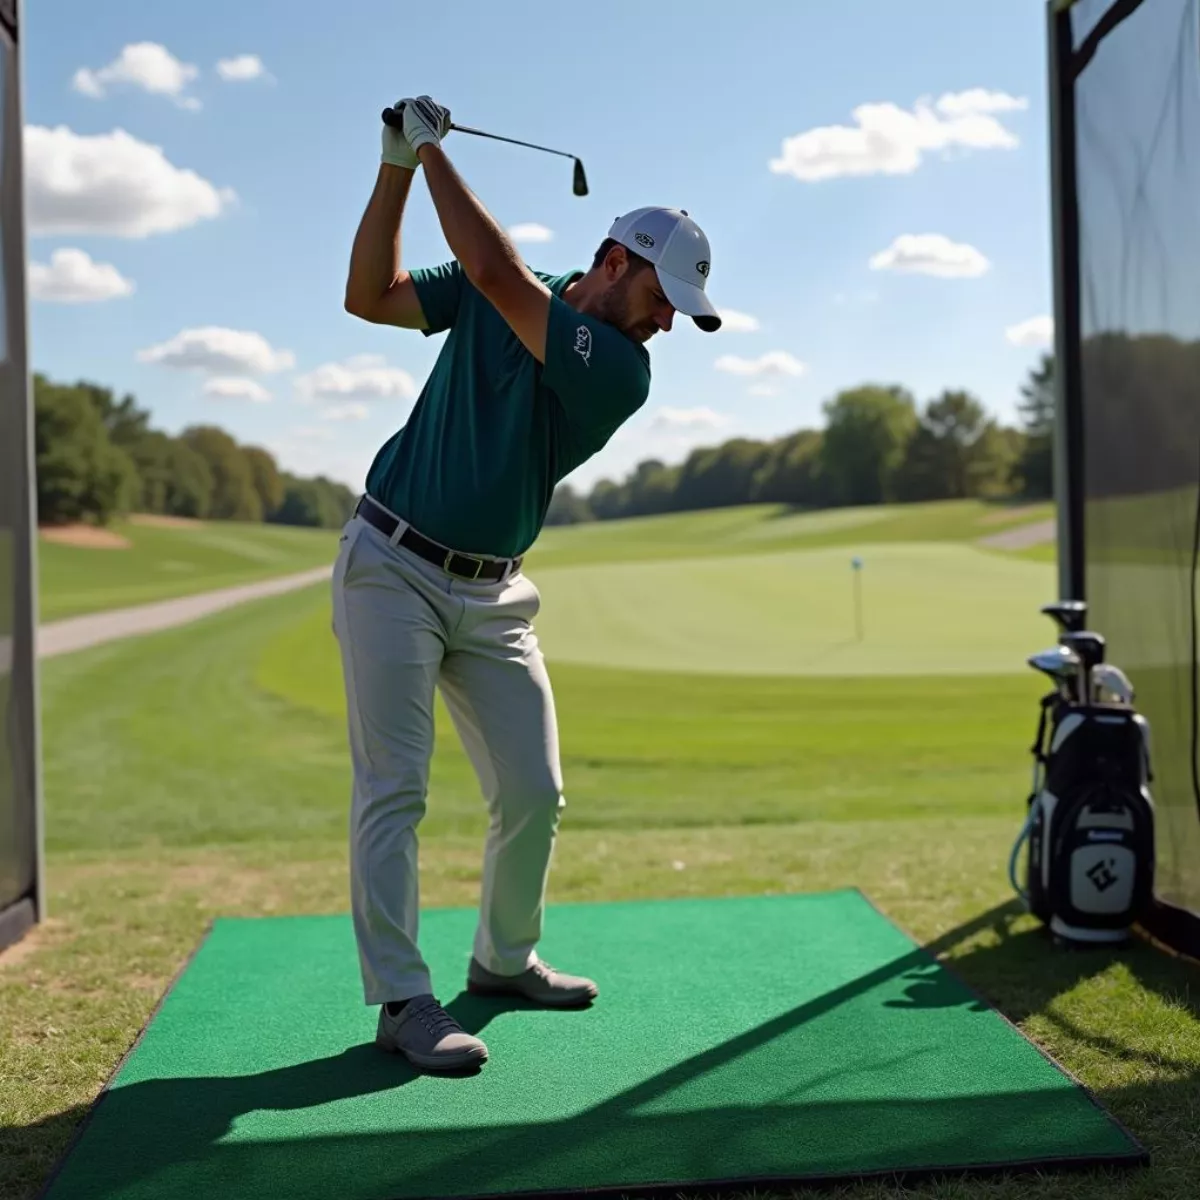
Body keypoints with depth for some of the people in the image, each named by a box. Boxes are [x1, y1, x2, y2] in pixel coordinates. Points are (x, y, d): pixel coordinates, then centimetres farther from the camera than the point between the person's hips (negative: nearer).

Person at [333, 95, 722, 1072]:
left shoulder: (622, 371, -9)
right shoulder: (492, 297, 0)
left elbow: (495, 272, -20)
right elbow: (369, 297, -2)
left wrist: (436, 153, -12)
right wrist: (399, 165, -9)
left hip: (492, 596, 2)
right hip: (392, 565, -2)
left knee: (534, 792, 2)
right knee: (393, 787, -8)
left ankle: (505, 959, 25)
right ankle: (402, 1000, -4)